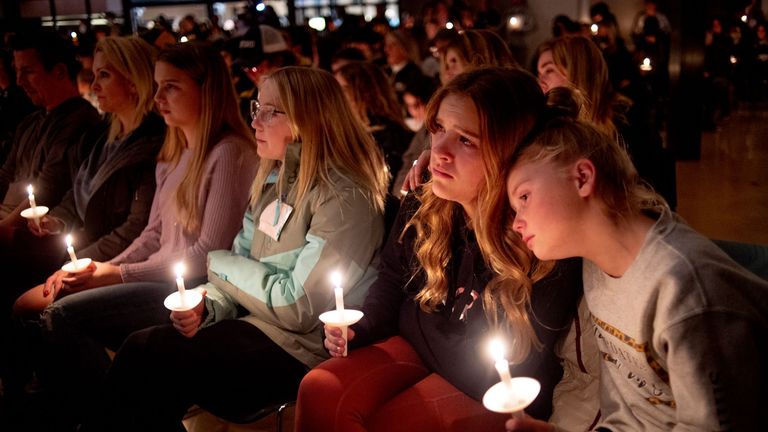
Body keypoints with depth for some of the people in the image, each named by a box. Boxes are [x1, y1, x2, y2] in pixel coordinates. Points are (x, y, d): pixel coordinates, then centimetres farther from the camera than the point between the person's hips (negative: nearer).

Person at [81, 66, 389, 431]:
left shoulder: (345, 198, -18)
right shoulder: (275, 180, 9)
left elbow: (298, 309, -19)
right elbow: (242, 260, 11)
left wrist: (220, 264, -6)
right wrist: (207, 305, -11)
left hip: (301, 349, -7)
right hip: (255, 326, 7)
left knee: (146, 353, -17)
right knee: (143, 350, -15)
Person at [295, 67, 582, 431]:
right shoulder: (421, 208, -6)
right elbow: (391, 285, 12)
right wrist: (359, 330, -6)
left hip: (493, 390, -5)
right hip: (419, 345, 6)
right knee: (318, 391, -15)